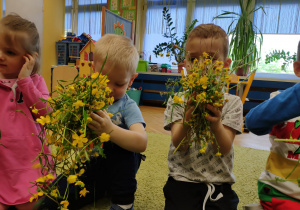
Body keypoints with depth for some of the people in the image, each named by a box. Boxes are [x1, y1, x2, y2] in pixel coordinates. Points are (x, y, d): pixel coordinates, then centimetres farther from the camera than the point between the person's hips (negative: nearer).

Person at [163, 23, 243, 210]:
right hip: (183, 180, -1)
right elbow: (178, 144, -11)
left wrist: (216, 124, -29)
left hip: (220, 183, 2)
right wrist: (187, 120, -31)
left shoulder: (232, 102, -1)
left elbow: (225, 149, -9)